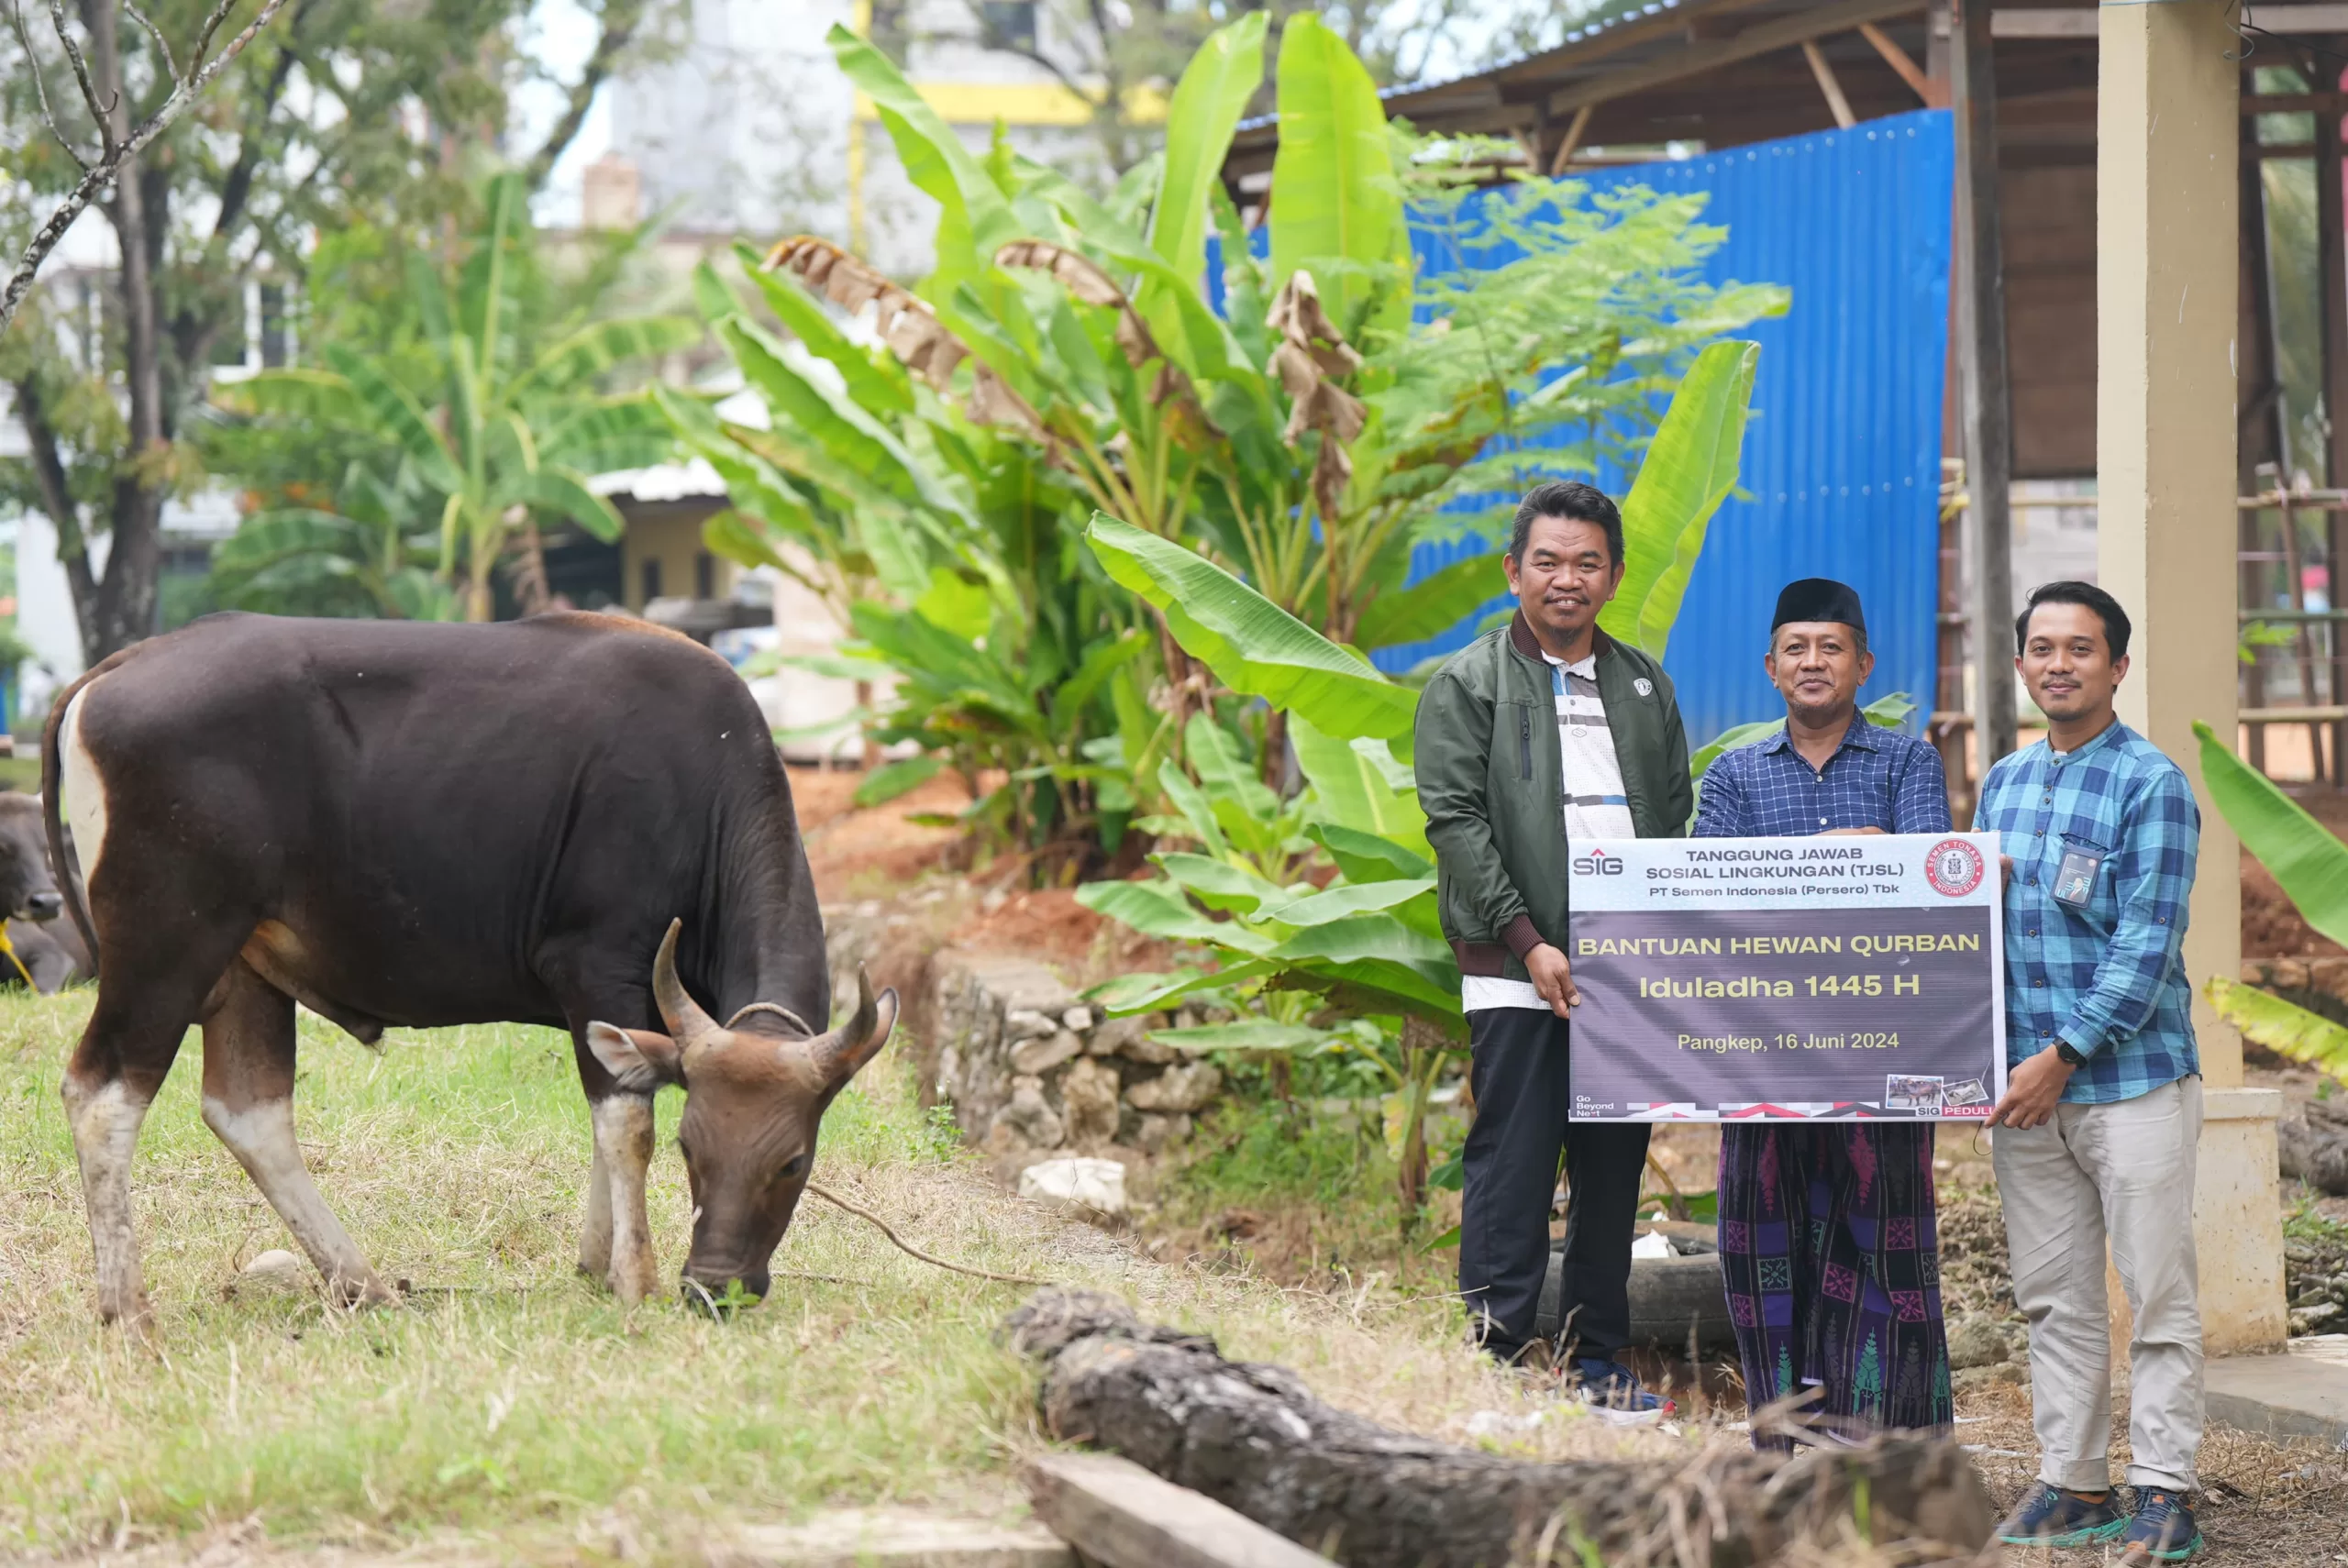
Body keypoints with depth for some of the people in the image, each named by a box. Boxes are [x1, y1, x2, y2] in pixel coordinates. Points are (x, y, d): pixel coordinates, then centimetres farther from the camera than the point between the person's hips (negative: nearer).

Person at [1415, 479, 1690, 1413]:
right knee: (1512, 1170, -6)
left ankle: (1599, 1363, 14)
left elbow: (1675, 824, 17)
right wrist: (1527, 941, -14)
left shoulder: (1646, 688, 17)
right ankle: (1497, 1362, -4)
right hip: (1520, 975, -5)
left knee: (1614, 1176, 8)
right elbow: (1456, 822, -6)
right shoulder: (1468, 686, 2)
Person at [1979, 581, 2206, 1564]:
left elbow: (2147, 943, -13)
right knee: (2053, 1298, 9)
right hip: (2025, 1083, 6)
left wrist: (2064, 1055, -17)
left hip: (2131, 1078, -6)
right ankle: (2071, 1485, 15)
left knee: (2160, 1297, -3)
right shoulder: (2003, 784, 13)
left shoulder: (2152, 785, -7)